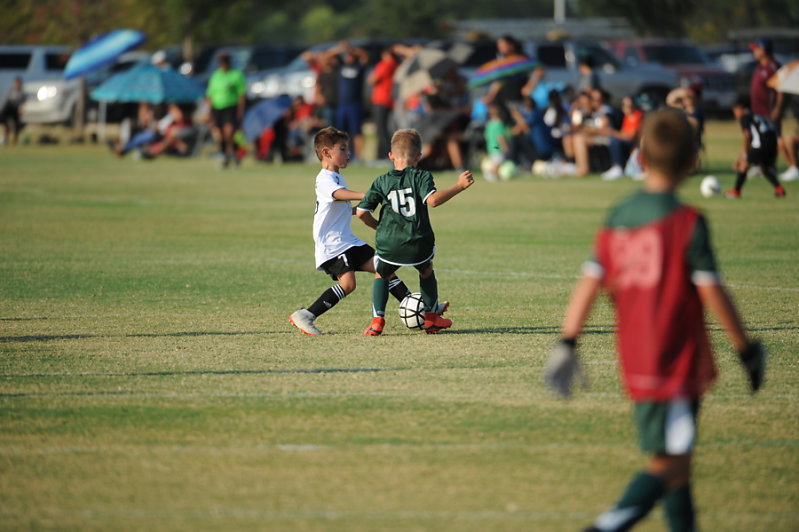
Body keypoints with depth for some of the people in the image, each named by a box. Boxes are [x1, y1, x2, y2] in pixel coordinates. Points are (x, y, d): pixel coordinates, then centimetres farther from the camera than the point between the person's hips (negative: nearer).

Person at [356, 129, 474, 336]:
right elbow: (433, 200, -19)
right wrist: (459, 186, -13)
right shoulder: (421, 177, -1)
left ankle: (377, 319, 7)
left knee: (381, 276, 25)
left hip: (388, 245, 1)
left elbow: (361, 212, 6)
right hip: (418, 244, -1)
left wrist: (377, 226, 25)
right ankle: (431, 317, 31)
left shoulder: (381, 182, 8)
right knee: (427, 271, 29)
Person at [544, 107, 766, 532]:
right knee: (669, 465, -8)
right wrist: (746, 350, -2)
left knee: (674, 459, 18)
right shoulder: (687, 222, -12)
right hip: (677, 364, -7)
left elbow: (589, 284, 2)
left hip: (634, 364, 7)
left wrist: (566, 344, 5)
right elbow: (711, 294, -12)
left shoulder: (617, 218, 5)